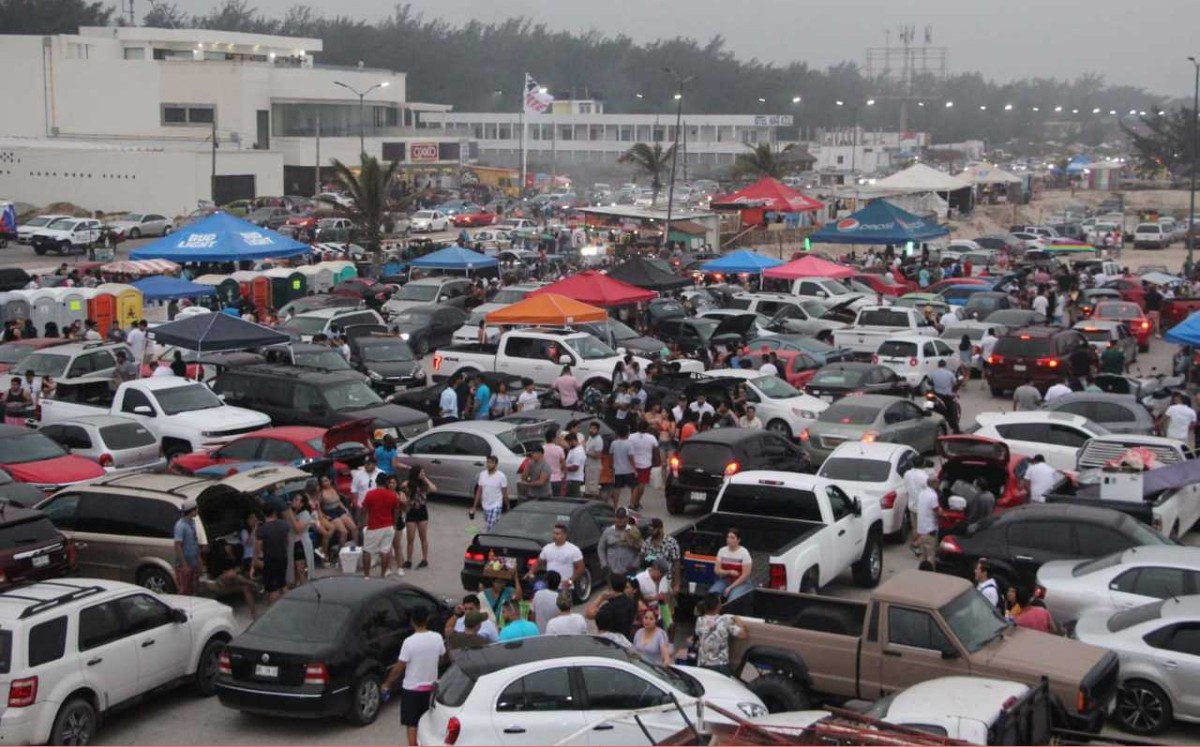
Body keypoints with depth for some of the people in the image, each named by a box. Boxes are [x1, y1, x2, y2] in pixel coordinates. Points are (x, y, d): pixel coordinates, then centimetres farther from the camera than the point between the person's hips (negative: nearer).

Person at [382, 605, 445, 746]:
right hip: (431, 686, 4)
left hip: (412, 688, -4)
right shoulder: (437, 638, -8)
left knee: (412, 725, 5)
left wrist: (387, 684, -2)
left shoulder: (409, 642, -22)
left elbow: (398, 668, -17)